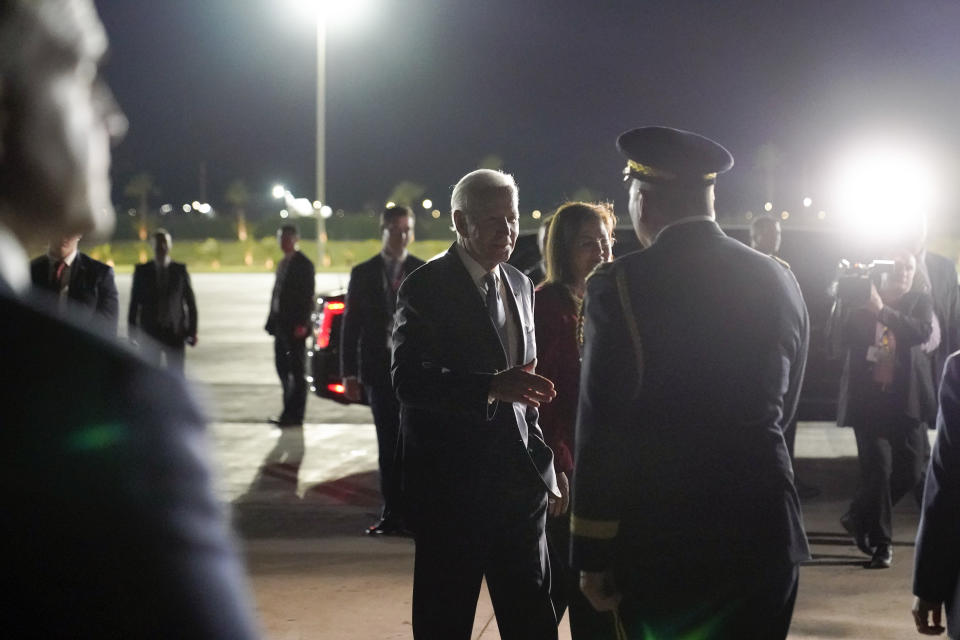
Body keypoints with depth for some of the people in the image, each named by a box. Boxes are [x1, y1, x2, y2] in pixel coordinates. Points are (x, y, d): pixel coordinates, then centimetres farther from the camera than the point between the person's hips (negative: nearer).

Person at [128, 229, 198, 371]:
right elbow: (134, 302, 4)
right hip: (150, 333, 0)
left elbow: (190, 301, 4)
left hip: (175, 333, 0)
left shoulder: (180, 270, 3)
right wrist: (131, 331, 0)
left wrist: (192, 330, 0)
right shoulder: (142, 271, 3)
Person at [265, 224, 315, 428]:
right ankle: (289, 412, 17)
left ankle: (294, 415, -1)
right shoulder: (282, 264, 17)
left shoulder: (303, 264, -9)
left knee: (297, 371, -3)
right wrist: (272, 321, 12)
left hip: (295, 326, -9)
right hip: (281, 325, 9)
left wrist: (302, 324, -20)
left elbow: (307, 296, -14)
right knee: (283, 368, 11)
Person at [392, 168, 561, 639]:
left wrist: (541, 460, 13)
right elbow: (408, 379, -21)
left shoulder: (519, 285, 14)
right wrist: (491, 387, -33)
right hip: (451, 483, -6)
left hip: (519, 477, 6)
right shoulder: (426, 287, -9)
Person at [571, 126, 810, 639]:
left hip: (663, 541, -4)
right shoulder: (778, 281, 3)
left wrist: (593, 557, -5)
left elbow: (601, 433, -11)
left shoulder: (620, 286, -11)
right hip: (763, 529, 4)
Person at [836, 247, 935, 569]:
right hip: (869, 396, -2)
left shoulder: (920, 301, 5)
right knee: (878, 467, -9)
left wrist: (882, 310, -27)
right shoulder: (860, 302, 2)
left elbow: (922, 331, -15)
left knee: (910, 471, 6)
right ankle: (881, 542, 4)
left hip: (906, 399, 2)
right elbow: (847, 337, -9)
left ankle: (858, 517, 29)